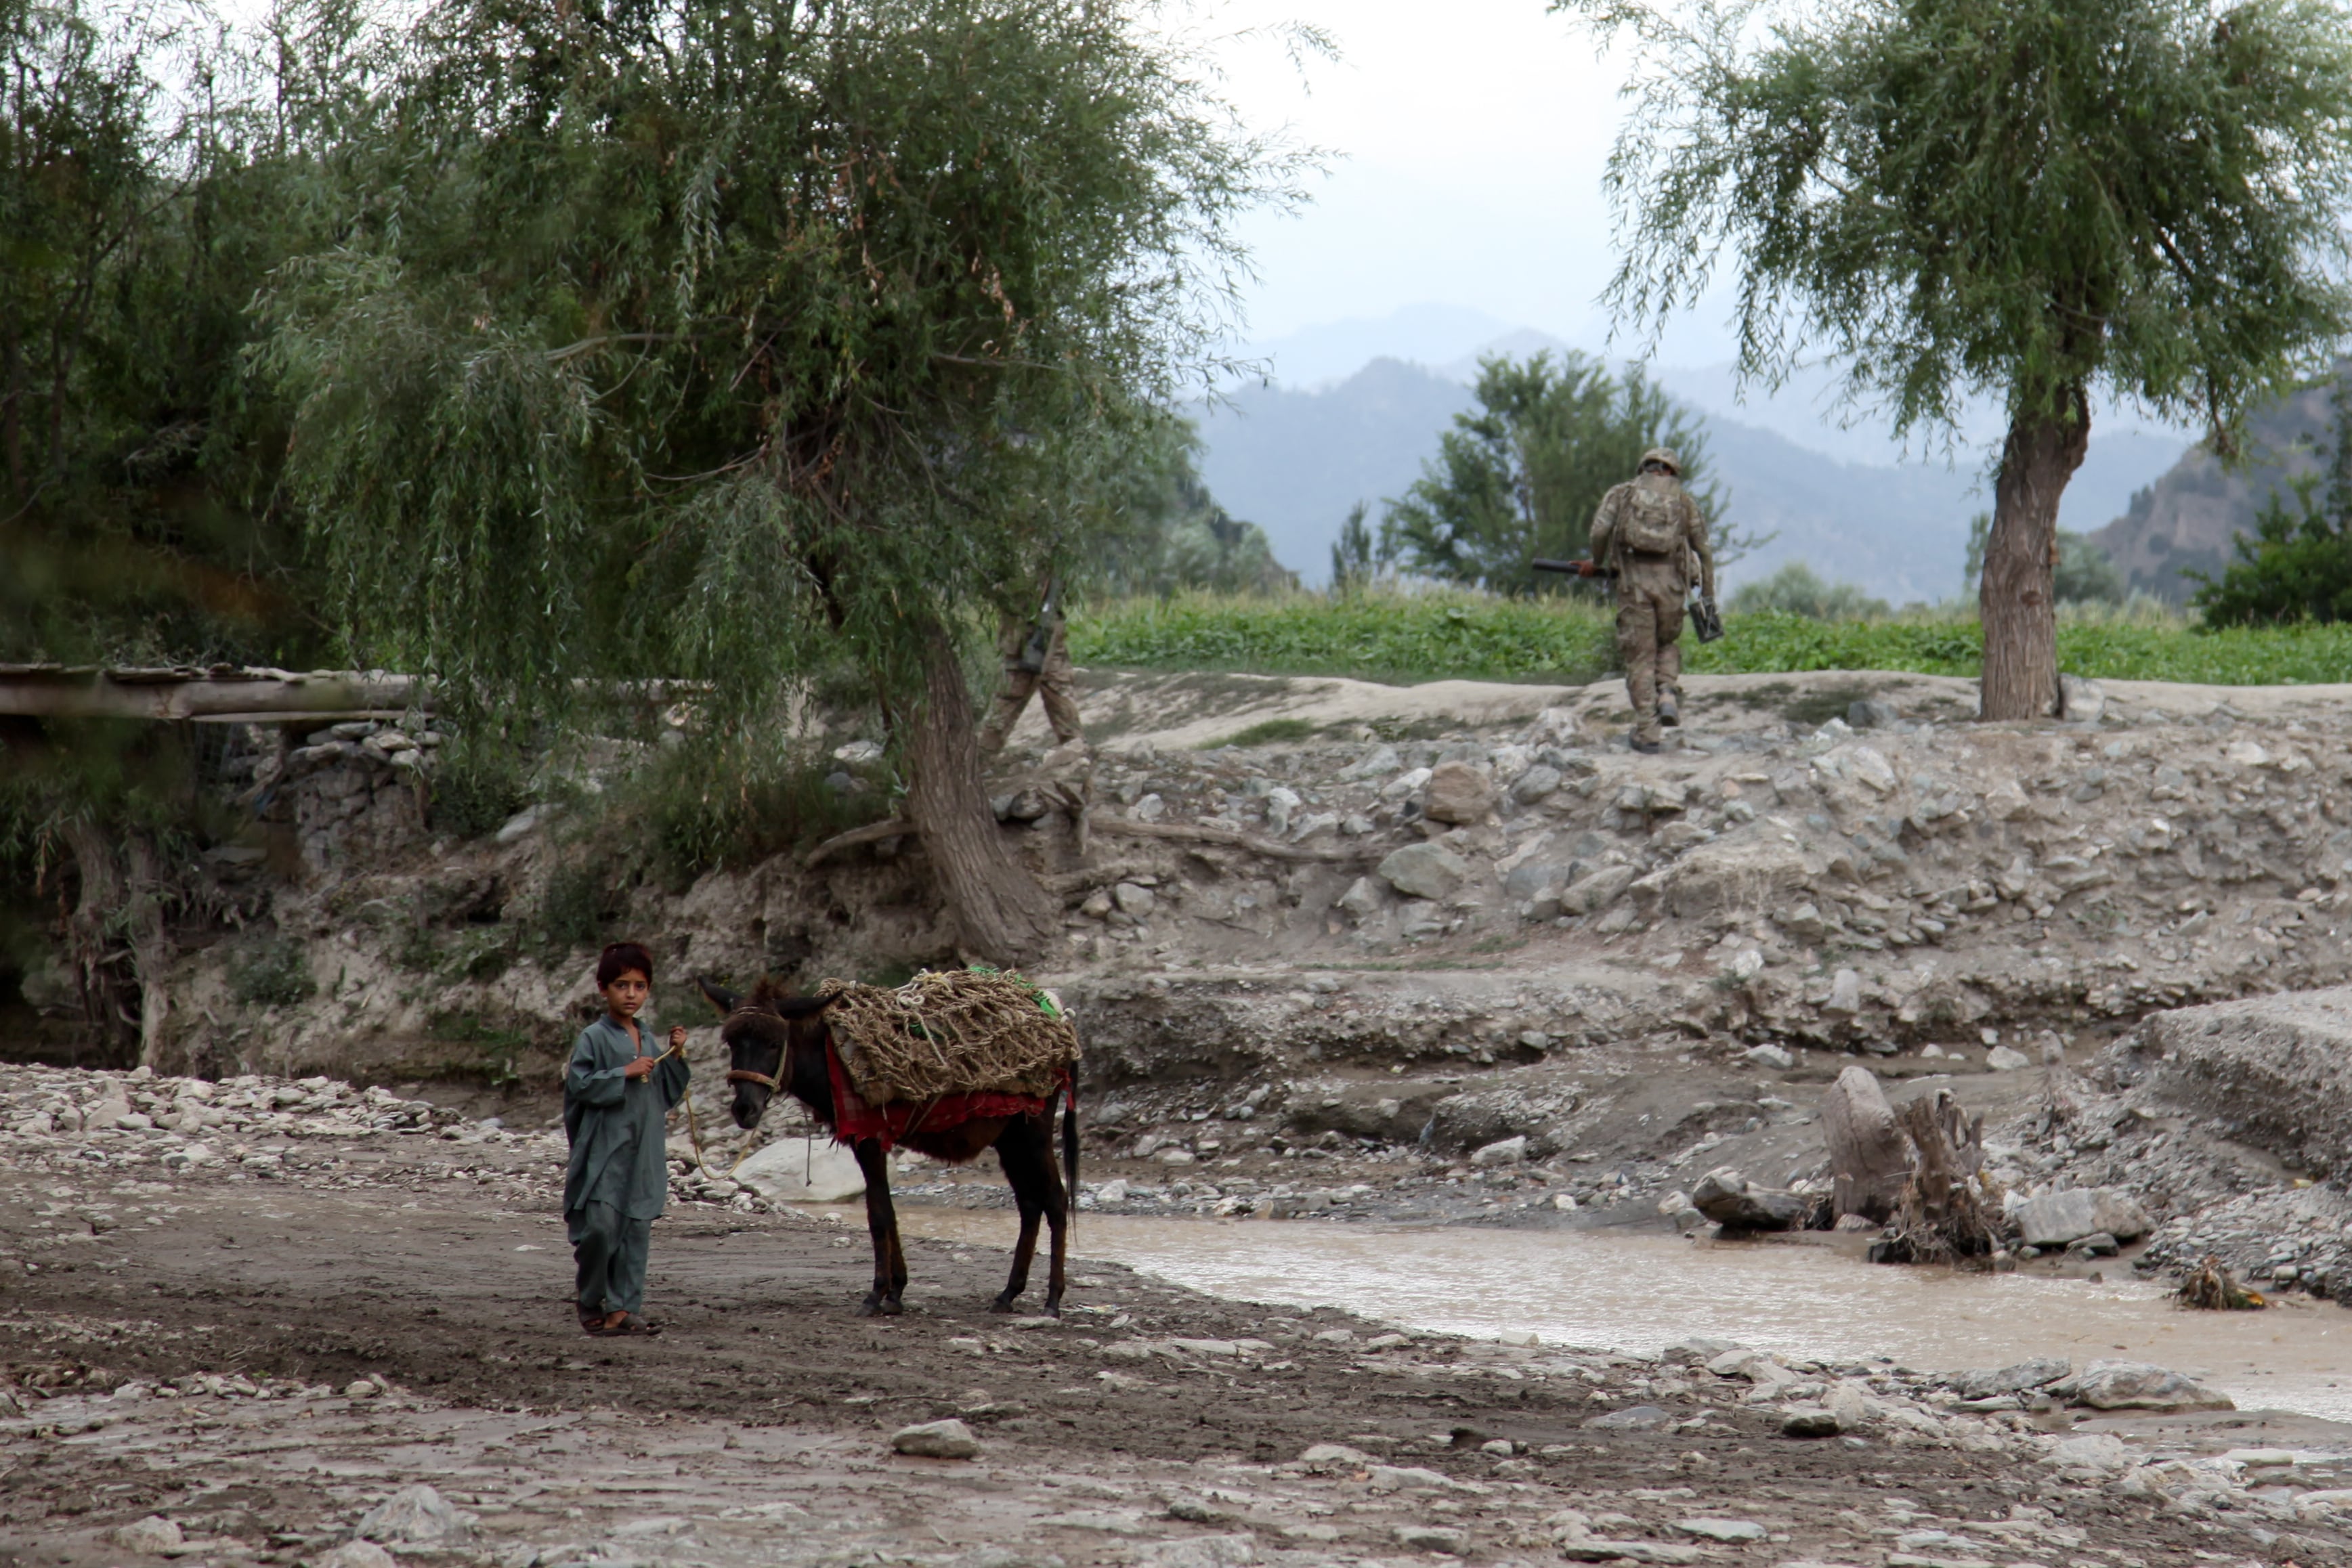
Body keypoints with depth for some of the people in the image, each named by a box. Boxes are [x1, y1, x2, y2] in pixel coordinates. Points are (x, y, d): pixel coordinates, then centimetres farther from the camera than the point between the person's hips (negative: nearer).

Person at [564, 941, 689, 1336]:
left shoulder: (649, 1039, 15)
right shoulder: (594, 1038, -3)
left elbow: (669, 1095, 18)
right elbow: (580, 1084, -13)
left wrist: (676, 1058, 4)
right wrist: (625, 1073, -16)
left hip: (643, 1154, 6)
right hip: (604, 1152, -6)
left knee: (637, 1231, 3)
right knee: (601, 1227, -12)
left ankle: (624, 1308, 5)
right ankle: (591, 1304, 5)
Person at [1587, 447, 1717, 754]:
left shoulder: (1622, 494, 12)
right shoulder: (1683, 500, 15)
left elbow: (1600, 529, -4)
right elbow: (1703, 549, 12)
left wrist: (1597, 564, 12)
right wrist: (1708, 596, 16)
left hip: (1633, 581, -1)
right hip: (1671, 581, 1)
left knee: (1640, 658, 4)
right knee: (1668, 644, 25)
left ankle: (1647, 731, -2)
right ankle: (1668, 694, -1)